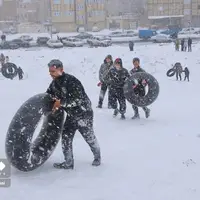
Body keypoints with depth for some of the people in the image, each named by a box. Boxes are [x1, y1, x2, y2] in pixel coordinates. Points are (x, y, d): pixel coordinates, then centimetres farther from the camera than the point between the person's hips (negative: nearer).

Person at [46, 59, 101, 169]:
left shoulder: (71, 81, -28)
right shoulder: (54, 83, -1)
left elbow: (78, 99, -33)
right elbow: (48, 95, 15)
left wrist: (61, 103, -33)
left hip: (83, 113, -7)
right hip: (71, 114, 7)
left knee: (89, 136, 9)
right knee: (66, 137, 3)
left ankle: (97, 157, 33)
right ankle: (68, 162, 14)